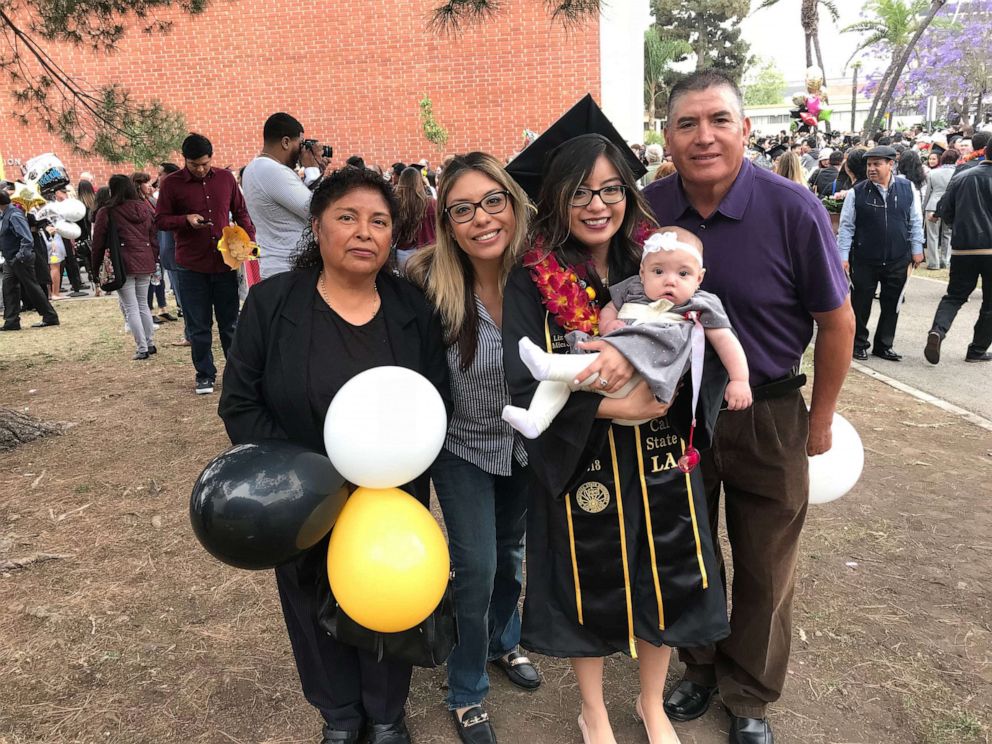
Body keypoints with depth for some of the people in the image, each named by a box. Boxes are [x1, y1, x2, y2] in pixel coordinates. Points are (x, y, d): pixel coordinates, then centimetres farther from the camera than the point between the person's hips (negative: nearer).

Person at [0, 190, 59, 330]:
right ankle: (11, 321, 9)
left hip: (21, 259, -9)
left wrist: (21, 256, -27)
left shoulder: (14, 215, -18)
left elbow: (27, 239, -25)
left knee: (32, 288, -1)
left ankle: (50, 317, 8)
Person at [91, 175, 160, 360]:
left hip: (123, 264, -5)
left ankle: (142, 348, -2)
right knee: (143, 304, 16)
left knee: (130, 308, 0)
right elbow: (154, 237, 12)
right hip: (145, 262, 5)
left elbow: (98, 243, -2)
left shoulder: (106, 213, -6)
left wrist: (96, 270, 7)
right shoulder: (145, 208, 9)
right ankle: (150, 343, 20)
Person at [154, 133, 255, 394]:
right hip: (191, 266, -1)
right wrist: (186, 220, -18)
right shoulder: (171, 184, -2)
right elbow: (160, 220, 1)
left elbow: (240, 212, 13)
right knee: (198, 326, 6)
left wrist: (250, 240, -2)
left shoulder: (225, 177, 6)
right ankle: (204, 375, 17)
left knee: (230, 322, 9)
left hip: (225, 263, 2)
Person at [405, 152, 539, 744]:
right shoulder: (428, 285, -26)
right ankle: (468, 694, 29)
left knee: (512, 550, 23)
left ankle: (504, 641, 52)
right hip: (464, 446, -3)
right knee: (476, 568, 2)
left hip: (528, 441, 3)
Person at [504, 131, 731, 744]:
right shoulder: (532, 283, -9)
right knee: (589, 591, 15)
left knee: (663, 586, 17)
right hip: (577, 462, -2)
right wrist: (613, 406, -25)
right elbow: (526, 387, -16)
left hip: (659, 459, 3)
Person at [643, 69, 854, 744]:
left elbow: (836, 319, -8)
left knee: (764, 569, 13)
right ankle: (700, 669, 43)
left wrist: (820, 420, -2)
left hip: (768, 417, -2)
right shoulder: (646, 210, -9)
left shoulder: (793, 209, -18)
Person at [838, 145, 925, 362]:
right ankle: (858, 344, 22)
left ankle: (883, 346, 23)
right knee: (860, 304, 6)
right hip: (864, 260, -2)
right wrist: (843, 256, -7)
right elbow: (847, 226, -3)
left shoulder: (907, 188, 2)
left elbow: (915, 222, 8)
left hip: (898, 260, 2)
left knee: (891, 305, 9)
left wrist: (917, 249, 6)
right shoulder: (857, 192, -5)